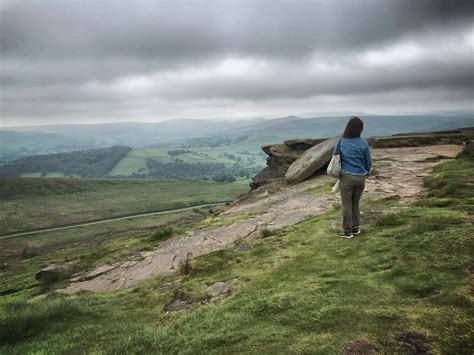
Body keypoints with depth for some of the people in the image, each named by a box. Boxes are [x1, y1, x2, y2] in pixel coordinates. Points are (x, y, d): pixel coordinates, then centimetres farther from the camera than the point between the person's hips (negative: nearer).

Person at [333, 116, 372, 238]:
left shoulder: (341, 141, -9)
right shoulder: (363, 143, -7)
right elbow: (368, 162, 2)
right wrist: (366, 173, 21)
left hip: (346, 177, -2)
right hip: (360, 178, 2)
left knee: (347, 205, 8)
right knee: (355, 203, 19)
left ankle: (347, 231, 13)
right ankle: (355, 228, 27)